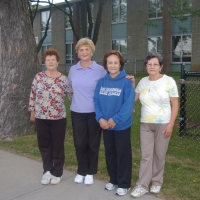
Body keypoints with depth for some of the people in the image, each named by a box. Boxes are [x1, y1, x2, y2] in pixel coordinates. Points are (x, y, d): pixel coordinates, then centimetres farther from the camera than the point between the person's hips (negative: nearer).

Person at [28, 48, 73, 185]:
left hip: (58, 118, -2)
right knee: (44, 145, 12)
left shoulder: (63, 79, -4)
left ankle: (57, 173, 24)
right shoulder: (38, 77, 1)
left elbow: (72, 95, 2)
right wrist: (32, 112, 10)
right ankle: (47, 171, 29)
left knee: (58, 146, 8)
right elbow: (33, 95, 7)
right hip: (41, 117, 2)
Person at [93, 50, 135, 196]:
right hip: (106, 125, 5)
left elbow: (129, 104, -18)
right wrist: (100, 118, -13)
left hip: (122, 125, -5)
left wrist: (115, 119, -21)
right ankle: (113, 180, 34)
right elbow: (96, 101, 0)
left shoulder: (126, 82, -13)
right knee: (110, 153, 17)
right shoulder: (101, 82, 2)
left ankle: (124, 184, 20)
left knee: (123, 154, 6)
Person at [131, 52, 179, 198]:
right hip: (145, 124, 3)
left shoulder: (169, 81, -6)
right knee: (146, 155, 3)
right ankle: (142, 185, 8)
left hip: (163, 124, -3)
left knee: (159, 154, 8)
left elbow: (175, 104, -6)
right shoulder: (143, 82, 6)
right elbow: (134, 97, 18)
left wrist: (171, 124, -12)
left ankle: (157, 182, 25)